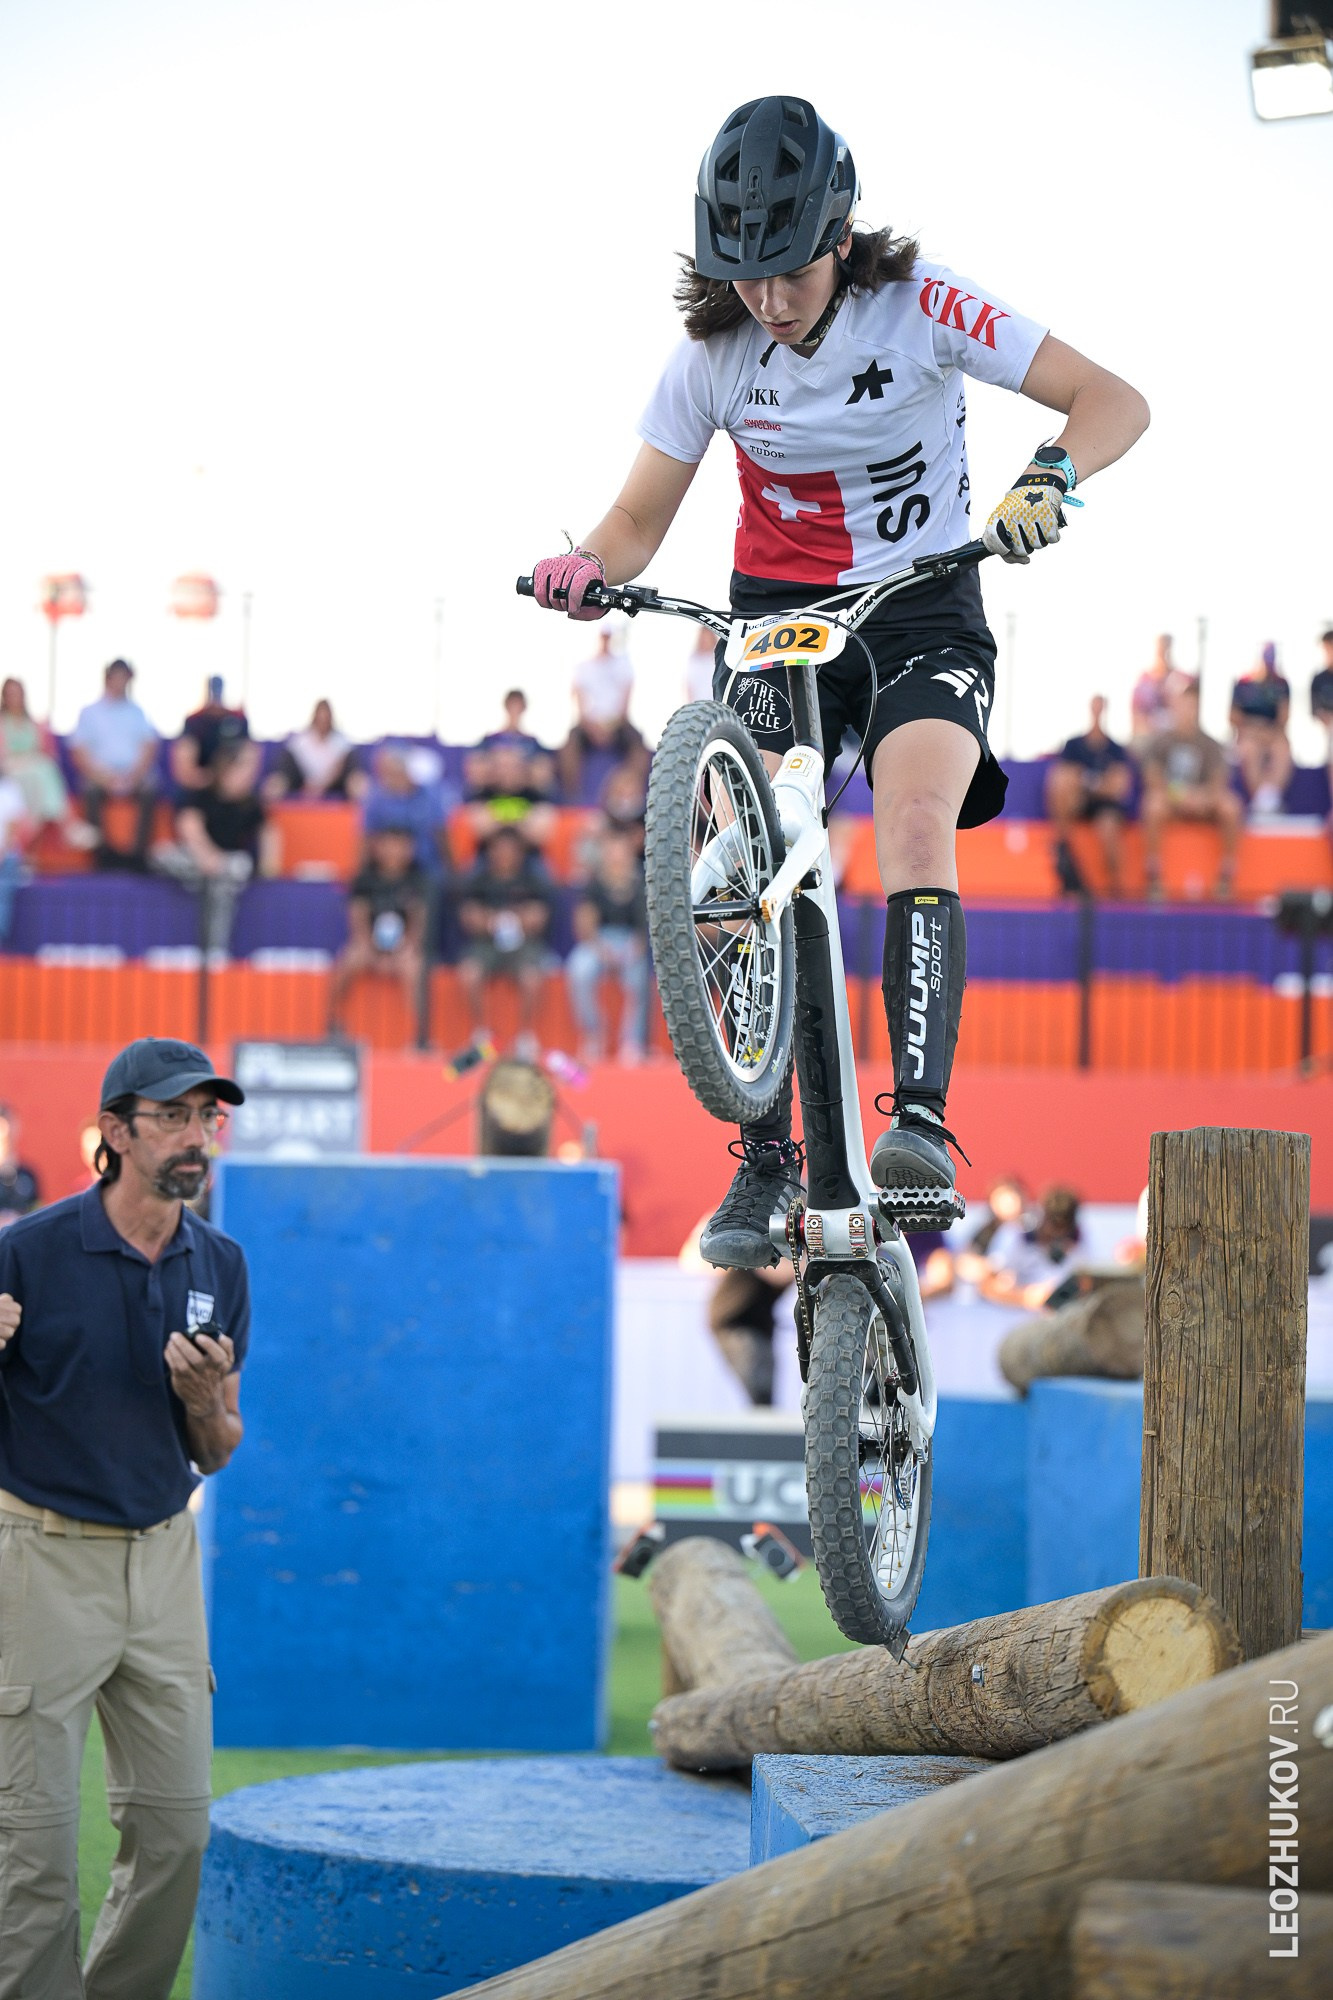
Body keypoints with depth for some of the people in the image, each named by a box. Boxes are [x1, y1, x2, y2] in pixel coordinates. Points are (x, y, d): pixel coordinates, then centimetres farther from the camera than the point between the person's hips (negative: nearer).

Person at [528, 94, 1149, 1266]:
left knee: (916, 826, -29)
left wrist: (1050, 476, -38)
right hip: (777, 618, 2)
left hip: (921, 610, -2)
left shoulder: (924, 308, -15)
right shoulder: (713, 351, -8)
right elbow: (640, 519, -2)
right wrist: (591, 568, -25)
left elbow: (1115, 401, -17)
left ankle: (921, 1125, -35)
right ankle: (768, 1160, -3)